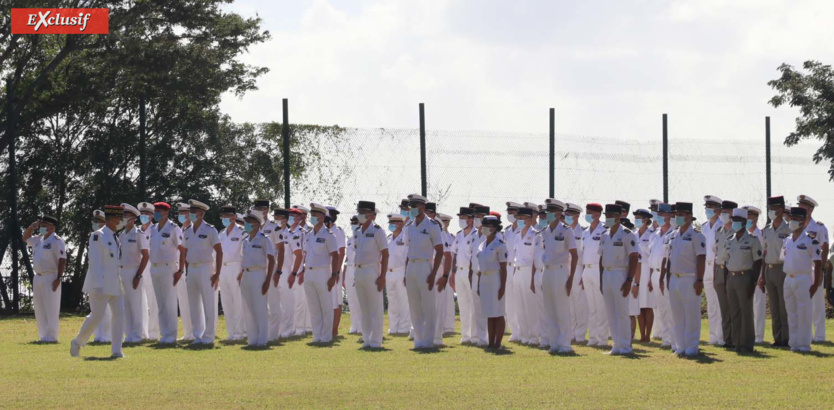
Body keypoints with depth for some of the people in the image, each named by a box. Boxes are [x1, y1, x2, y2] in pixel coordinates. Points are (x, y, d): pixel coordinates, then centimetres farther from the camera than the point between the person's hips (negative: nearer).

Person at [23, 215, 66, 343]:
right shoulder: (38, 240, 14)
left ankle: (51, 336, -8)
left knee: (51, 309, -8)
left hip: (50, 278, -9)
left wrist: (58, 278, -21)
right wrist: (32, 226, 12)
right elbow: (25, 238, 31)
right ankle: (43, 335, 16)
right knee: (39, 308, 10)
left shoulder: (57, 241, -10)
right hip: (38, 277, 9)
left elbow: (62, 260, -15)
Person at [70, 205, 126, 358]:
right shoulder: (98, 236, -11)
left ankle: (116, 350, -3)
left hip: (115, 284, 8)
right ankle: (77, 342, 13)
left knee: (119, 313, -3)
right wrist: (97, 286, -23)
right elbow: (94, 262, -17)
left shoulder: (115, 238, 15)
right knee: (96, 316, -8)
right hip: (101, 283, -8)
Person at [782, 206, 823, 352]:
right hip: (788, 279, 7)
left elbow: (818, 263, -8)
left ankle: (804, 344, 1)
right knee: (791, 313, 9)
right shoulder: (787, 240, 13)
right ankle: (794, 343, 15)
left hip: (803, 279, -7)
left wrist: (815, 284, -13)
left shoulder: (810, 240, -7)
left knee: (804, 313, -4)